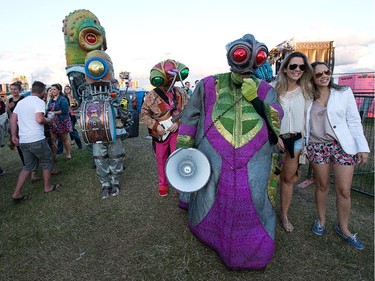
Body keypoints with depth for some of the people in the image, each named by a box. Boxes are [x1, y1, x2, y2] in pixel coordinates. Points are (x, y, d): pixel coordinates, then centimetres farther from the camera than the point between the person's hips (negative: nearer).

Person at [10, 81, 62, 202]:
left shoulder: (21, 102, 14)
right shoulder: (39, 102, -10)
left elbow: (13, 119, 12)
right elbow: (39, 119, -23)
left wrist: (14, 136, 14)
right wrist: (48, 120, -2)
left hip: (23, 141, 7)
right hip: (37, 140, -7)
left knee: (28, 166, 16)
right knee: (47, 162, 13)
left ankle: (17, 194, 13)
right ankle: (47, 187, 25)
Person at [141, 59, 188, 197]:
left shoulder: (180, 93, -5)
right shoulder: (152, 96, -12)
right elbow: (144, 114, -4)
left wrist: (177, 122, -14)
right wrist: (156, 126, -15)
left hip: (176, 130, 1)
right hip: (160, 133, 0)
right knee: (161, 159, 12)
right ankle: (163, 184, 33)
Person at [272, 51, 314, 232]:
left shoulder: (306, 91, 3)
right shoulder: (273, 88, -8)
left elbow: (308, 117, 7)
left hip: (296, 140, 3)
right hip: (275, 139, -3)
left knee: (288, 178, 13)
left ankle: (284, 215, 29)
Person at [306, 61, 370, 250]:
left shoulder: (344, 92, 0)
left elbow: (354, 121, 0)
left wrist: (363, 147, -5)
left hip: (343, 146, -1)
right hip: (317, 146, 1)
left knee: (344, 191, 2)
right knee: (322, 186, 12)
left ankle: (343, 228, 22)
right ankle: (321, 220, 31)